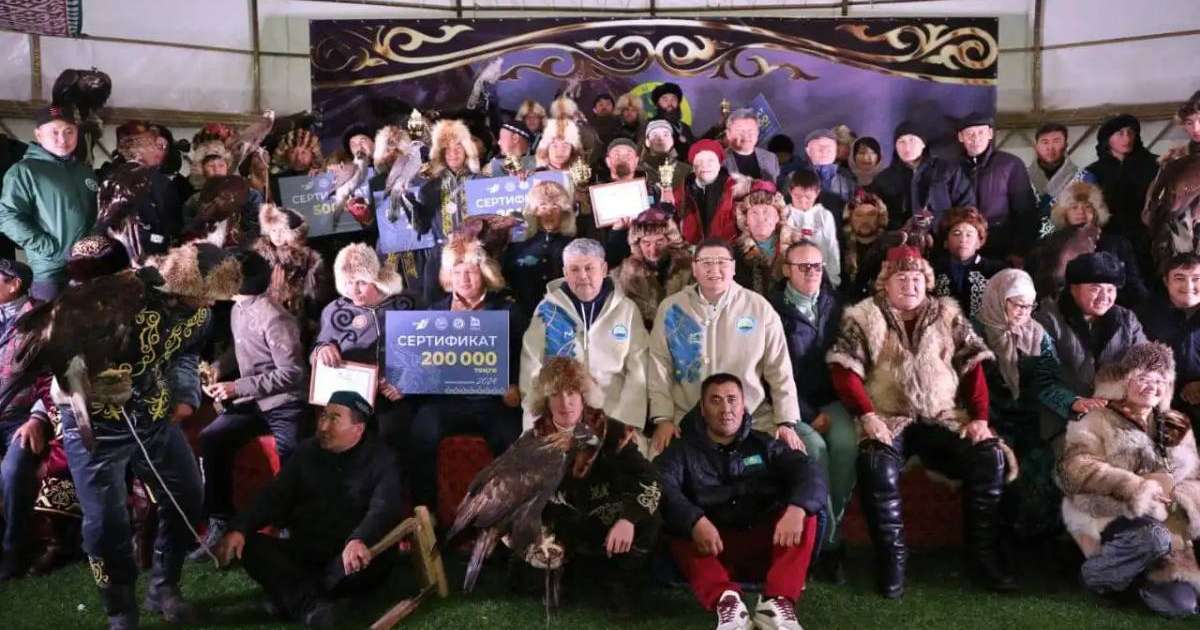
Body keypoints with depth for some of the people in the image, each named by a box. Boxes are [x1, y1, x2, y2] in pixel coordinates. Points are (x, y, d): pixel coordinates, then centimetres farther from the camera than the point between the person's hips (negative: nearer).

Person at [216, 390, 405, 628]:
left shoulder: (381, 459, -7)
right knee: (251, 545, -18)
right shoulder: (307, 451, 8)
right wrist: (239, 528, -16)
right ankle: (310, 604, -37)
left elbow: (385, 508, -24)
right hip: (305, 552, 5)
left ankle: (291, 596, -28)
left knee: (378, 556, -36)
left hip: (350, 556, -4)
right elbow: (274, 496, 3)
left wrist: (360, 541, -46)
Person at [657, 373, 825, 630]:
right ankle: (725, 600, -41)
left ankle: (777, 601, -33)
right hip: (714, 549, -1)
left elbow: (810, 470, -5)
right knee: (678, 527, -26)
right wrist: (695, 521, -34)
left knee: (805, 512, -20)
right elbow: (662, 488, -14)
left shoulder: (764, 444, 12)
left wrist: (796, 508, -27)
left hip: (766, 546, 1)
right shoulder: (682, 450, 7)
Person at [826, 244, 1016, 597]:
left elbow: (972, 367, 9)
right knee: (877, 466, -33)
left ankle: (984, 553, -5)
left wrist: (979, 417, -3)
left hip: (944, 418, 3)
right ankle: (891, 557, -17)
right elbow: (844, 371, -4)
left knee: (991, 457, -20)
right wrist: (867, 415, -17)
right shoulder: (863, 317, 5)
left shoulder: (948, 315, 15)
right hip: (888, 418, -3)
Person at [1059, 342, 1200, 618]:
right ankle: (1097, 572, -11)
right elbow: (1076, 469, -14)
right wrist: (1134, 486, -22)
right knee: (1154, 537, -38)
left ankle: (1138, 577, 12)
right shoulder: (1098, 419, 1)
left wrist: (1170, 486, -9)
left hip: (1169, 527, 4)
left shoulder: (1177, 428, 18)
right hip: (1109, 517, -4)